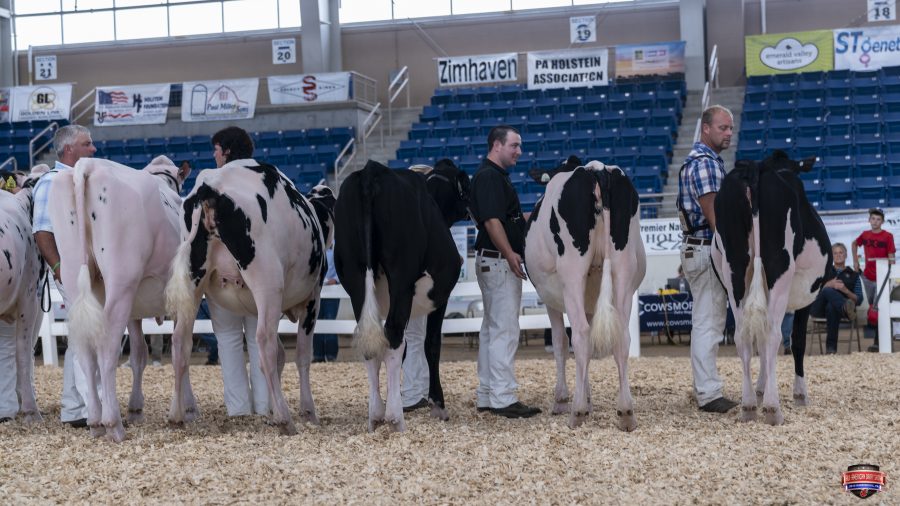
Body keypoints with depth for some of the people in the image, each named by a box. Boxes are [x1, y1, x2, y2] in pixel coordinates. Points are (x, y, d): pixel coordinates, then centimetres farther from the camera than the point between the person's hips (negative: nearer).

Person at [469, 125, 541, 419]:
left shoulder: (495, 175, 18)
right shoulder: (490, 177, -14)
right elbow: (492, 220, -22)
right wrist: (511, 254, -28)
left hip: (493, 261, 11)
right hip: (498, 260, -11)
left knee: (492, 327, 13)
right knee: (505, 329, -10)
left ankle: (486, 396, 18)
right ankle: (503, 399, -9)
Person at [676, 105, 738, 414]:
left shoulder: (709, 161, 19)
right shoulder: (704, 163, -13)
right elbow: (713, 214, -19)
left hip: (704, 251, 11)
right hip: (706, 250, -11)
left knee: (709, 320, 14)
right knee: (708, 322, -9)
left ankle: (706, 387, 19)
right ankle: (708, 394, -8)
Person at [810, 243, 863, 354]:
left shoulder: (853, 275, 21)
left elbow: (859, 299, 12)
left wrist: (845, 290, -6)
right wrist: (828, 285, -6)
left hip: (836, 308, -1)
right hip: (818, 307, 1)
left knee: (831, 307, -41)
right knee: (828, 291, -34)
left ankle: (831, 348, -46)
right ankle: (846, 307, -65)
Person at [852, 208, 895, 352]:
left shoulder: (888, 236, -10)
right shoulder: (865, 235, 3)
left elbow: (891, 257, -9)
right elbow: (854, 244, 22)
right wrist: (855, 261, 15)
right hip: (868, 276, 5)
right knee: (872, 309, 14)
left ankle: (878, 343, -6)